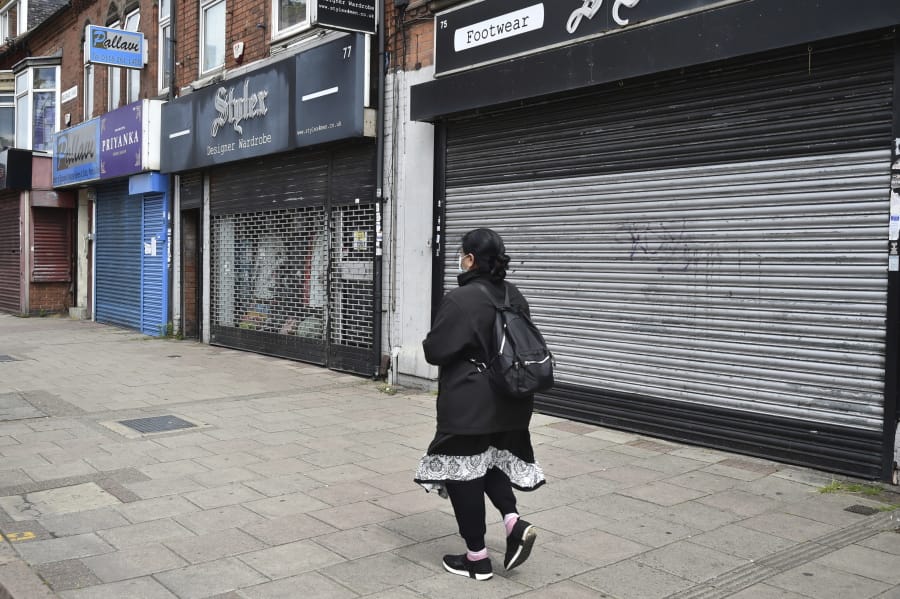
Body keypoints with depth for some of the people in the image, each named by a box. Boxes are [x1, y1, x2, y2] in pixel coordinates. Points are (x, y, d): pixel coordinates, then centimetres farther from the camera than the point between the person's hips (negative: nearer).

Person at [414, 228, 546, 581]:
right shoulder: (515, 298, 4)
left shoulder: (460, 299, -19)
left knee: (464, 473, 4)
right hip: (508, 401, 8)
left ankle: (477, 558, 12)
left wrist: (429, 343, 7)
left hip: (468, 403, -7)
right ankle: (513, 520, 5)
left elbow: (434, 350, -15)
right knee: (491, 460, 24)